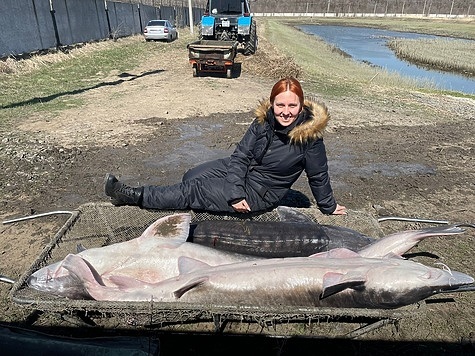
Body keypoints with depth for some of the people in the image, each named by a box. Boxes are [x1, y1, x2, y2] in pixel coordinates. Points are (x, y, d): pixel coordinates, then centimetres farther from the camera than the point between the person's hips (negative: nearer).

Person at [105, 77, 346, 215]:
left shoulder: (310, 134, -21)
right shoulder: (264, 121, -10)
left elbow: (318, 175, -9)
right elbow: (241, 155, -12)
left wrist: (329, 207, 3)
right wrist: (235, 193, -22)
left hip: (258, 194, -5)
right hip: (240, 171, 5)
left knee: (192, 192, -11)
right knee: (191, 176, -4)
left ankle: (134, 197, -1)